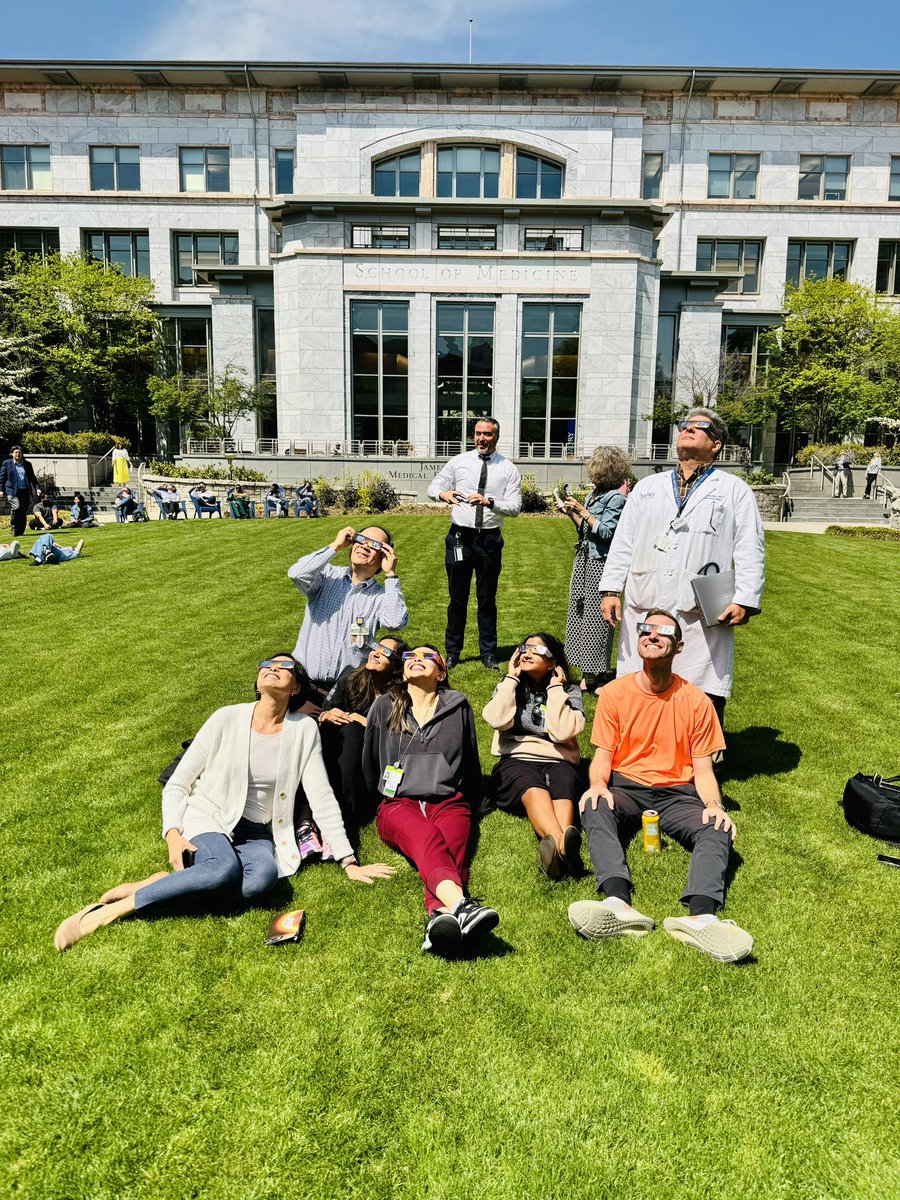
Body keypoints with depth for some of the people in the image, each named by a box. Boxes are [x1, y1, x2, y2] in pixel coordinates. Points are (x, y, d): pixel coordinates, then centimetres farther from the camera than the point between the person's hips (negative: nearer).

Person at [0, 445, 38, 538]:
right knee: (16, 508, -21)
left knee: (24, 512, 2)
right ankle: (15, 530, -7)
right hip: (12, 491, -3)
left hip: (25, 491, 3)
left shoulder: (27, 464, 14)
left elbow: (32, 477, 17)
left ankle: (20, 531, 13)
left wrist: (36, 488, 5)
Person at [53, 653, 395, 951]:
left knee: (262, 876, -34)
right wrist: (173, 834, -16)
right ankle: (110, 909, -27)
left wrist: (349, 861, -5)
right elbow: (176, 785, 1)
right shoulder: (227, 719, -4)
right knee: (225, 868, -37)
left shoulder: (304, 730, -1)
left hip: (258, 835, 2)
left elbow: (322, 799, -2)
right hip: (207, 819, -2)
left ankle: (161, 887, -24)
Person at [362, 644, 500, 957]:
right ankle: (461, 905, -63)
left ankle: (440, 918, -62)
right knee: (427, 839, -36)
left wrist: (470, 805, 23)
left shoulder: (458, 706, 16)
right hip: (398, 803, -1)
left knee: (452, 848, -34)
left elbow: (471, 765, 24)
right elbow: (369, 765, 25)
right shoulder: (384, 708, 16)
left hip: (448, 801, 1)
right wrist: (383, 800, 26)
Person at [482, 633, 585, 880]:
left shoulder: (570, 691, 14)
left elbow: (562, 732, -7)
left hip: (558, 762, 1)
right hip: (516, 760, 0)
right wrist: (511, 678, 1)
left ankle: (558, 849, -66)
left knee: (564, 785, -37)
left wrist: (555, 688, -1)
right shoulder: (509, 687, 17)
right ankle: (563, 844, -66)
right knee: (532, 787, -37)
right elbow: (497, 720, -7)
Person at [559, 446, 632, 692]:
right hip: (585, 559, 9)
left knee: (595, 616, -4)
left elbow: (606, 531, -19)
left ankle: (595, 675, 5)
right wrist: (571, 514, 4)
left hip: (600, 563, -9)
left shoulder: (616, 497, -12)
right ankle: (591, 672, 22)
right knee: (582, 612, 12)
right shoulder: (595, 493, 12)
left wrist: (582, 510, -17)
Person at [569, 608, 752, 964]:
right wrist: (598, 784, -20)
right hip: (625, 790, -1)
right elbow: (602, 756, 3)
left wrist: (714, 805, -17)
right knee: (595, 807, -34)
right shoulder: (615, 693, 2)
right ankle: (619, 904, -54)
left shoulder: (696, 702, 3)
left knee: (718, 827, -29)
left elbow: (703, 771, 4)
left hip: (676, 795, 1)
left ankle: (700, 916, -52)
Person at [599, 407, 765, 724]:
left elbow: (751, 551, 3)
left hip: (704, 619, -3)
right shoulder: (647, 487, 20)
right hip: (642, 612, 3)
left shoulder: (735, 490, 11)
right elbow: (622, 542, 15)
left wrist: (745, 600, -9)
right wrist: (610, 589, 5)